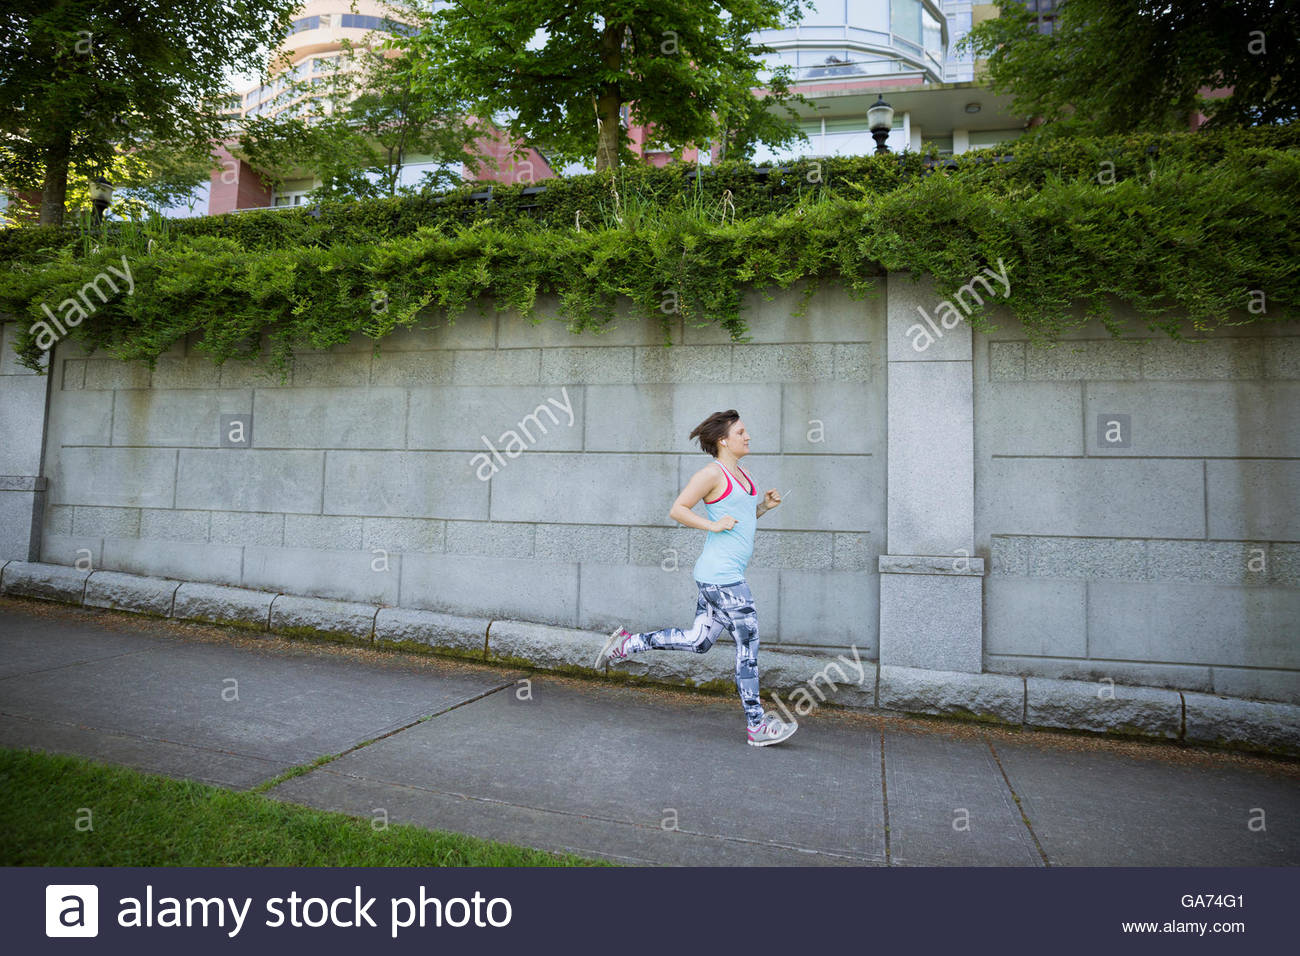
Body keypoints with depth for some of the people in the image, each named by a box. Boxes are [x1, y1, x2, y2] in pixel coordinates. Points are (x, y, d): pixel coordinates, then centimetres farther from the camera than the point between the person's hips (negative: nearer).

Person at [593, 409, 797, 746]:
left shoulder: (741, 474, 16)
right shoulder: (712, 473, -11)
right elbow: (677, 510, -11)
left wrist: (764, 506, 9)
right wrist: (713, 525, -18)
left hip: (718, 576, 10)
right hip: (721, 576, -10)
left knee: (697, 641, 15)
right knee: (748, 646, -2)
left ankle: (627, 643, 23)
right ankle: (756, 726, 10)